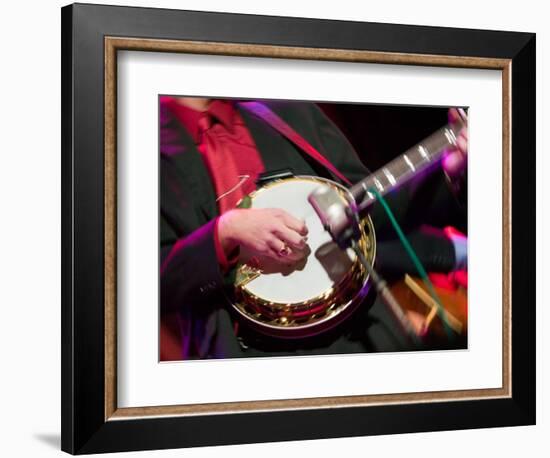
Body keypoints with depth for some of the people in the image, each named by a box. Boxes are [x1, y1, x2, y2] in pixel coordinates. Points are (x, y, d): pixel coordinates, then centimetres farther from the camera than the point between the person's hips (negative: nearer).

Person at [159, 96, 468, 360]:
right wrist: (225, 232, -20)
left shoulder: (295, 115, 13)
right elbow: (157, 282, -6)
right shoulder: (161, 154, 1)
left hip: (349, 333, 5)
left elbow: (372, 210, 16)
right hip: (248, 349, -5)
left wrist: (447, 170, 2)